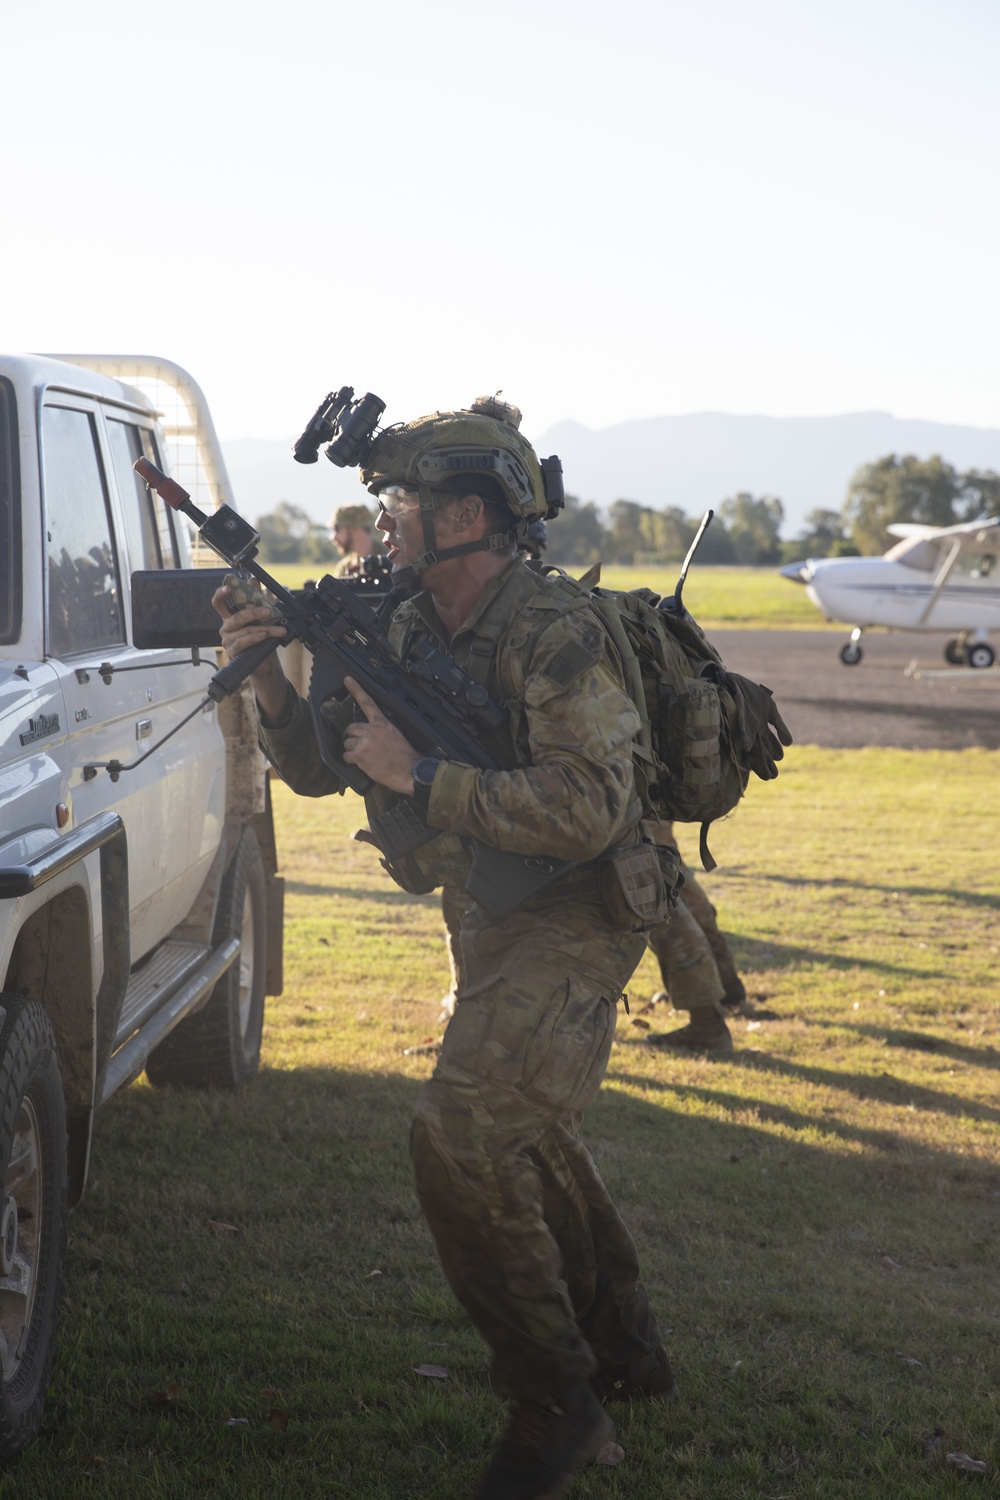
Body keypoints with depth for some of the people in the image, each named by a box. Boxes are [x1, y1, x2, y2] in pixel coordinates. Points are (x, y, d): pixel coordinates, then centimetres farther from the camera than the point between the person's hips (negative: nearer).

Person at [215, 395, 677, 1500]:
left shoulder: (557, 637, -23)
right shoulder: (409, 632, 2)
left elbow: (584, 813, -33)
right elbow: (317, 768, 7)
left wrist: (418, 774, -29)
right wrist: (271, 679, -11)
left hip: (572, 921, -10)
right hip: (487, 921, 10)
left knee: (460, 1136, -22)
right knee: (525, 1137, 22)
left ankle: (555, 1406, -8)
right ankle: (625, 1352, 41)